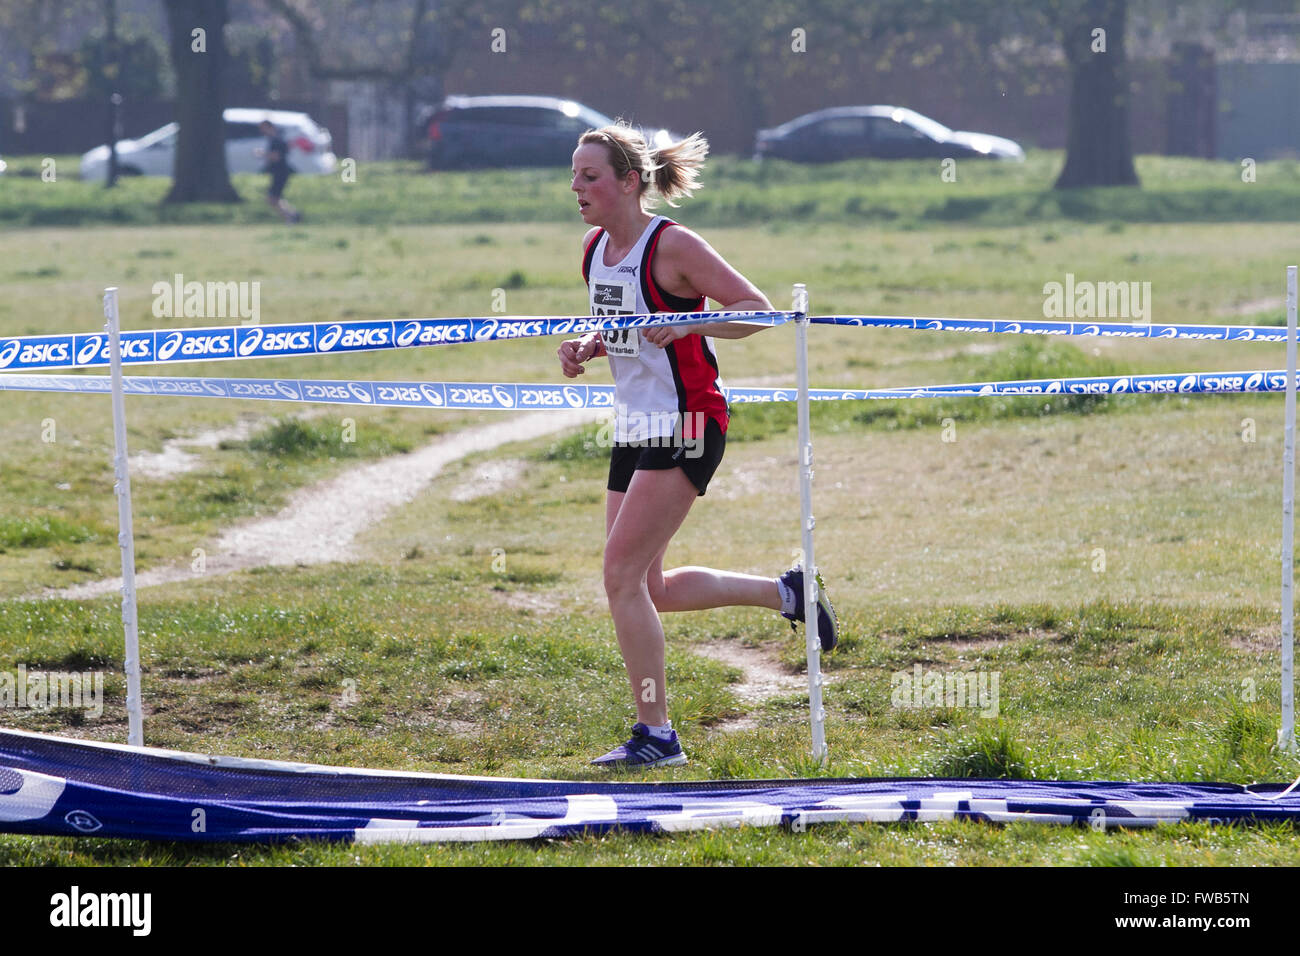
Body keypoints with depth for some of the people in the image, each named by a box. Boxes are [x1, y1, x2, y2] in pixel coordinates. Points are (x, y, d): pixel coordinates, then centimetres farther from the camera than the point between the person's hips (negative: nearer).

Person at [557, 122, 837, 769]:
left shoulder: (672, 247, -15)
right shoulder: (595, 247, 8)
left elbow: (757, 309, -12)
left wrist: (688, 323, -27)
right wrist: (587, 349, 2)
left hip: (684, 427, -9)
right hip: (635, 427, 9)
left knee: (622, 575, -13)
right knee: (649, 589, 11)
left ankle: (655, 735, -6)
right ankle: (785, 594, 31)